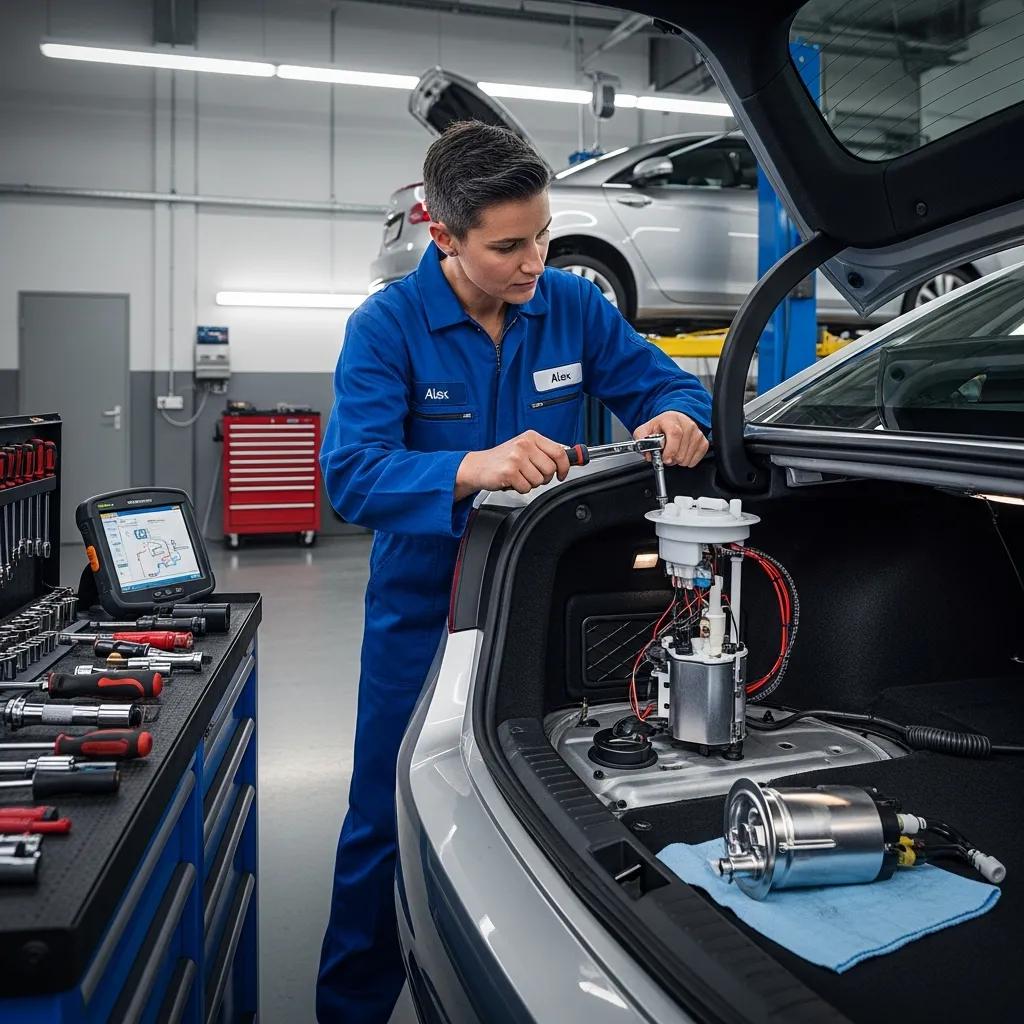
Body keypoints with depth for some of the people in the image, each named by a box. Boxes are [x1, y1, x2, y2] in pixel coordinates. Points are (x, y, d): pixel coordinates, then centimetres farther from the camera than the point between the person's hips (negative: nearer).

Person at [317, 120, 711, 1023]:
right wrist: (474, 469, -42)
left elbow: (668, 386, 1)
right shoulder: (386, 327, -15)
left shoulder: (573, 306, -4)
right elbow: (351, 475, -26)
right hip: (423, 615, -3)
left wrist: (675, 417, -23)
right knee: (387, 825, 10)